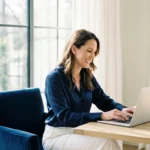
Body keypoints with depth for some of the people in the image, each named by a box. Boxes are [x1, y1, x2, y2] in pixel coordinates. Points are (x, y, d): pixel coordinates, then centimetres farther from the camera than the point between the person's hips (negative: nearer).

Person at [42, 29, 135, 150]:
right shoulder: (54, 78, -14)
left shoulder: (88, 77, 8)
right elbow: (64, 116, -22)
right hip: (58, 135, -6)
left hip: (81, 131, 6)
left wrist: (122, 109, -15)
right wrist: (102, 116, -30)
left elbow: (105, 101, 9)